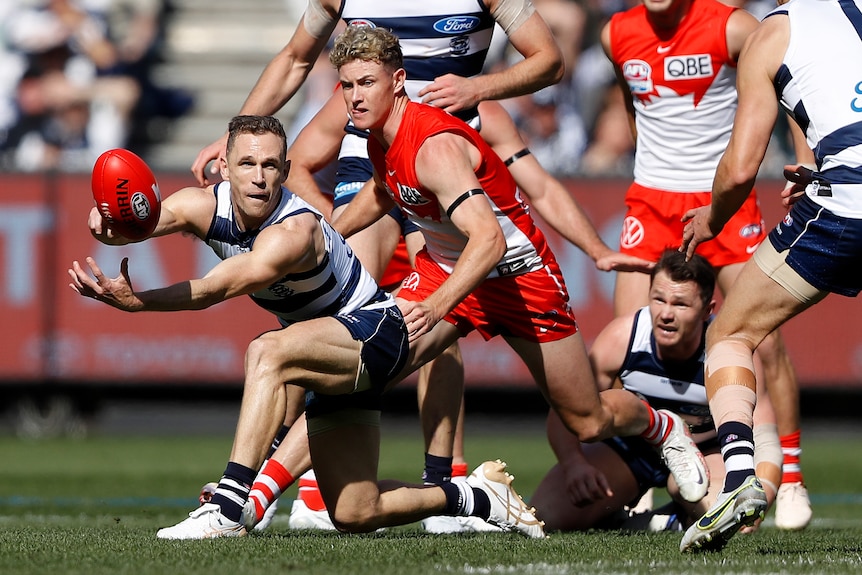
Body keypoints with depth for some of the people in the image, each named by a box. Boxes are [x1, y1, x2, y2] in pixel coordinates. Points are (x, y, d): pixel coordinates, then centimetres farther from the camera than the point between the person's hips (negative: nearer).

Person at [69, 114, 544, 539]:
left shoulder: (295, 231, -30)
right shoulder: (205, 206, -11)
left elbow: (219, 289, -41)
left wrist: (138, 300, -54)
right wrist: (111, 225, -55)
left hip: (372, 330, -8)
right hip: (331, 355, 8)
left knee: (267, 352, -37)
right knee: (354, 516, 7)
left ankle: (227, 507, -40)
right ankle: (476, 496, 30)